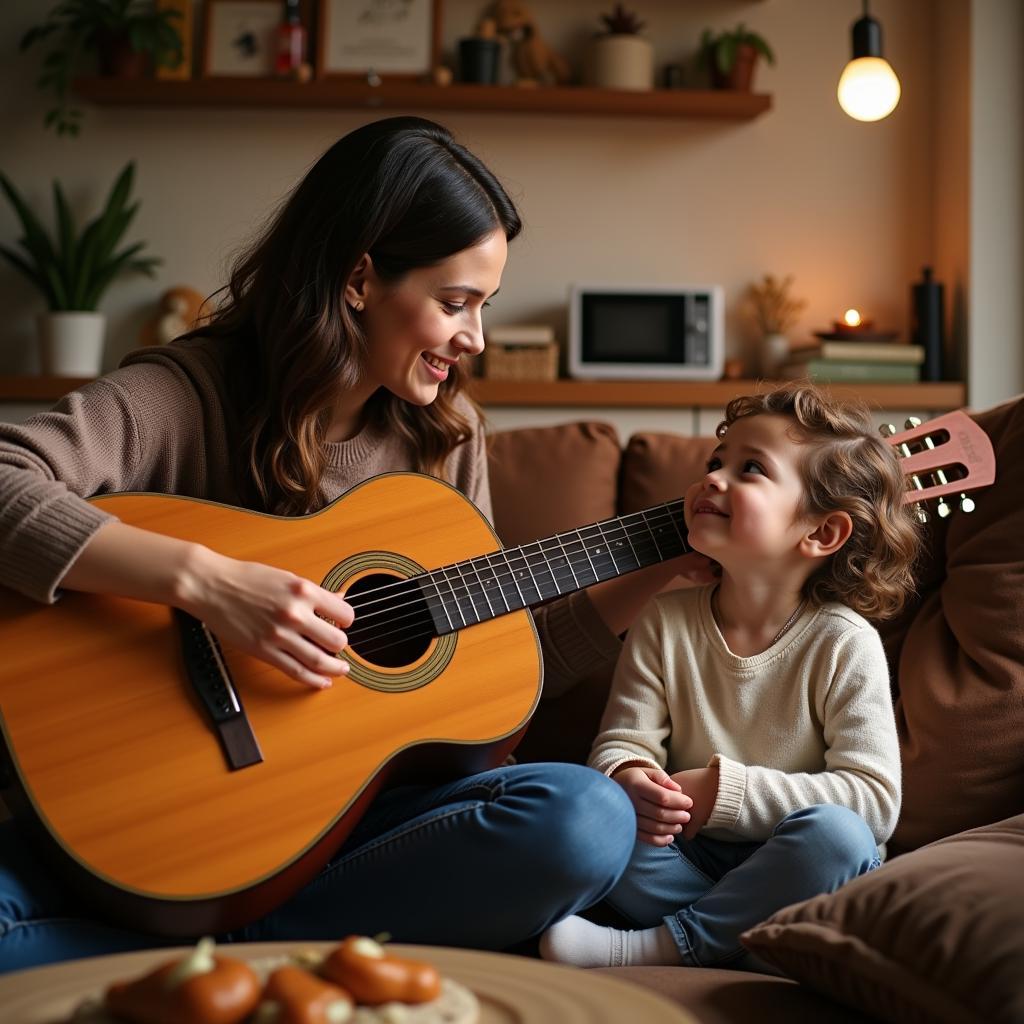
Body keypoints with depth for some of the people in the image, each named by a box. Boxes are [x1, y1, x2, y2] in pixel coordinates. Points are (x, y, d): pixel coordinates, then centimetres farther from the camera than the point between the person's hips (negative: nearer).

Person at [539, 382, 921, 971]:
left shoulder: (843, 642, -10)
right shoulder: (665, 622, 1)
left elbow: (875, 798, -16)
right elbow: (622, 741, -2)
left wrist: (729, 790, -23)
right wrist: (628, 780, -28)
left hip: (796, 871, -2)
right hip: (688, 855, 2)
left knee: (836, 833, -34)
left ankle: (659, 946, -23)